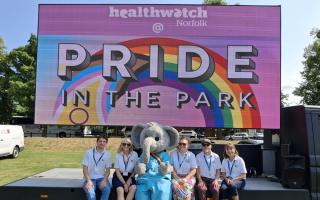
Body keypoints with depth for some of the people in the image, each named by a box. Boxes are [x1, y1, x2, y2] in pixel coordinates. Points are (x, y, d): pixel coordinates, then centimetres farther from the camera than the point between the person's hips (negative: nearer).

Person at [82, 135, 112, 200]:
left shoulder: (108, 154, 0)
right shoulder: (88, 152, -5)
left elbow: (108, 170, 2)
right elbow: (85, 168, -5)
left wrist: (104, 180, -15)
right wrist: (88, 181, -18)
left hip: (101, 178, 2)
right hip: (89, 178, -1)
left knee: (107, 189, -29)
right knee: (90, 192, -31)